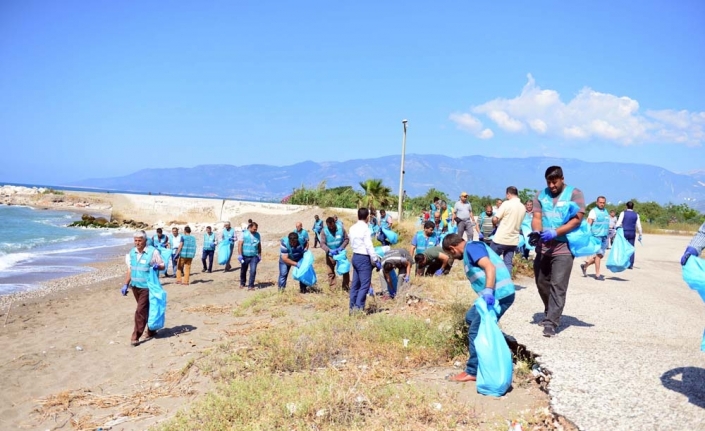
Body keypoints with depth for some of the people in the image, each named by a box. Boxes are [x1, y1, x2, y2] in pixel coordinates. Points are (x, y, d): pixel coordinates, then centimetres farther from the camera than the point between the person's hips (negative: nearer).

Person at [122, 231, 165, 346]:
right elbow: (129, 270, 12)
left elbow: (162, 265, -2)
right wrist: (126, 285, 7)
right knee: (145, 310, 16)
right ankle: (151, 332, 30)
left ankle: (136, 337, -2)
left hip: (147, 287, -6)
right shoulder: (132, 253, 7)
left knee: (140, 311, -8)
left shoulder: (153, 252, -9)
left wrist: (157, 266, -24)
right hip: (135, 286, 6)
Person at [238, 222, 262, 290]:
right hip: (245, 256, -1)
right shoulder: (244, 234, -7)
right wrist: (239, 255, -15)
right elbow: (240, 244, -9)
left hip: (254, 256, 1)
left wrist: (260, 255, 12)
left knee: (253, 271, -13)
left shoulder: (257, 235, 3)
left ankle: (251, 286, -6)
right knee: (243, 271, 14)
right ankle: (242, 283, 35)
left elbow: (259, 246, 12)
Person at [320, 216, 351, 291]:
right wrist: (329, 250, -34)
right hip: (330, 254, -1)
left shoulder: (341, 228, -13)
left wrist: (341, 247, -21)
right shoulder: (324, 231, -16)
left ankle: (346, 287, 21)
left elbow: (346, 239, -6)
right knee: (331, 272, 4)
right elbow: (322, 244, -18)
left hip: (341, 252, 1)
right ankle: (332, 289, 14)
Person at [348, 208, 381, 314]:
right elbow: (369, 246, -17)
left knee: (355, 283, 11)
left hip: (355, 256, 8)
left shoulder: (352, 228, 8)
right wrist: (376, 260, -12)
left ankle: (352, 307, 14)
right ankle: (358, 307, -10)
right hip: (364, 258, -8)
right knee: (365, 284, -5)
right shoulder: (365, 228, -15)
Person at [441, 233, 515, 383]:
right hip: (496, 294, 11)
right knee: (471, 317, 24)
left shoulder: (471, 247, -9)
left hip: (499, 295, -11)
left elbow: (490, 267, -23)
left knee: (476, 332, -4)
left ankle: (472, 372, 5)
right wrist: (487, 292, 26)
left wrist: (488, 291, -34)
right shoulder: (471, 250, 22)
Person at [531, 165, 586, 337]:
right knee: (541, 283, 13)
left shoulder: (574, 194, -1)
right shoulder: (541, 195, 11)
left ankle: (551, 323, -8)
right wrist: (536, 232, -20)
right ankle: (550, 314, 33)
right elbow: (536, 217, 3)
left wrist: (555, 232, -22)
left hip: (563, 247, -5)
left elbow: (577, 219, -10)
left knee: (558, 286, -10)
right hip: (543, 247, 5)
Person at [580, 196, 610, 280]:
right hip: (596, 236, -7)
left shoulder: (606, 212, 18)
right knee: (599, 254, -8)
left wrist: (608, 237, 21)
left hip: (604, 237, 7)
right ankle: (597, 274, -1)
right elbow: (589, 224, -12)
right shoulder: (593, 211, -4)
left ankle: (585, 265, 23)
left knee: (601, 255, 8)